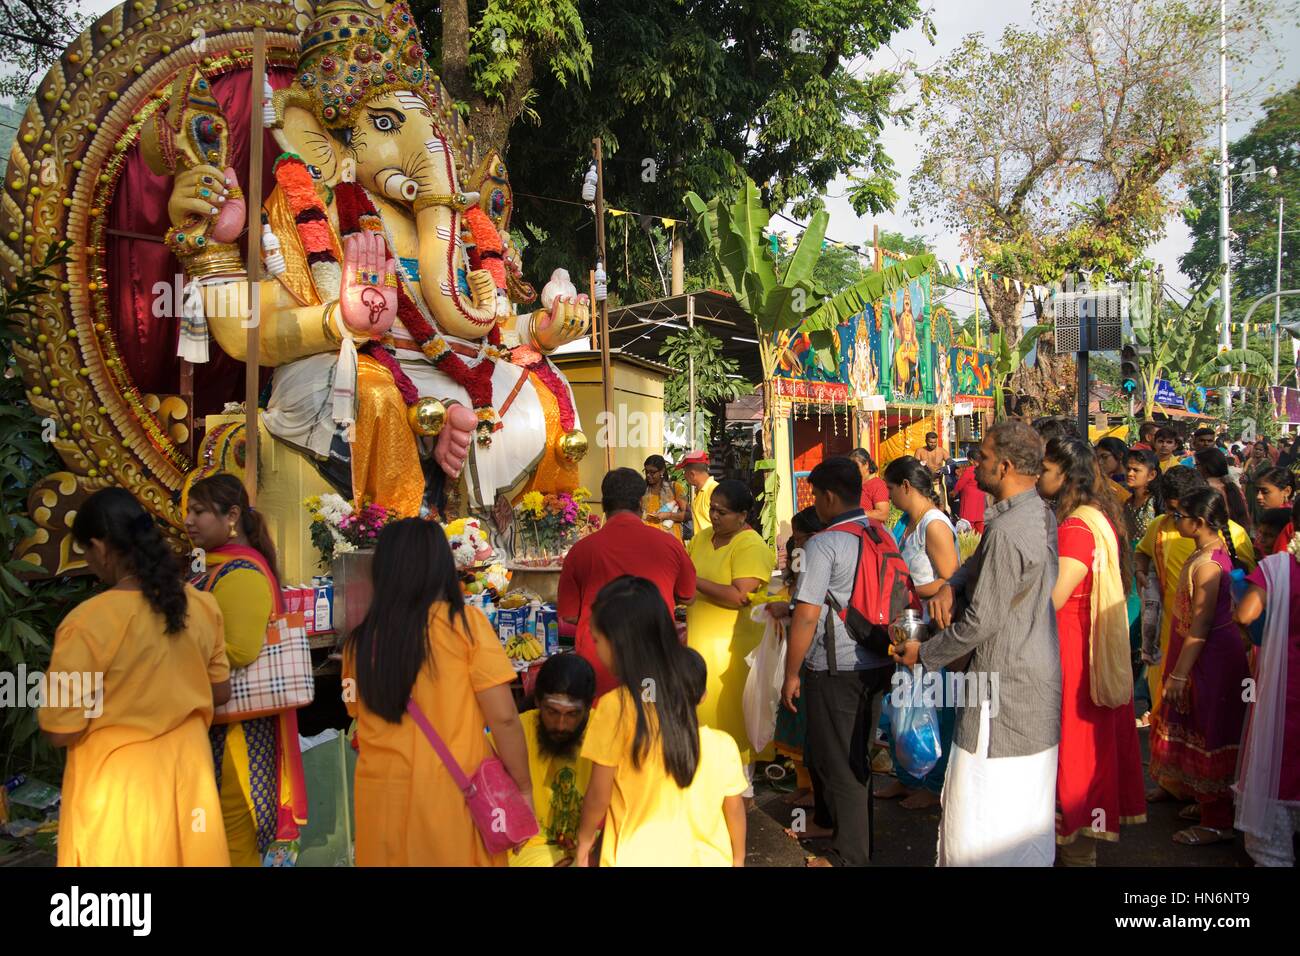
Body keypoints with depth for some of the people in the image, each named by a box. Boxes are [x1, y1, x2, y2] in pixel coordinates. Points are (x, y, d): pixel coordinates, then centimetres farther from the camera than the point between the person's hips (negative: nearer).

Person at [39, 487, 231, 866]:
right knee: (188, 854, 19)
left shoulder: (88, 622, -20)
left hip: (117, 781, -4)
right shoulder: (202, 605, -5)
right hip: (187, 767, 4)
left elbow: (60, 731, -15)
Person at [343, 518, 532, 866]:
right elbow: (503, 718, -12)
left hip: (383, 797, 3)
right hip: (454, 793, -2)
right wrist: (523, 788, -3)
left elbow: (361, 718, 10)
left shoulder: (359, 640, -2)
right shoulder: (465, 623, -11)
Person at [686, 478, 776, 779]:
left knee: (733, 712, 3)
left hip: (734, 645, -6)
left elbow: (740, 596, -24)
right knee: (705, 709, 12)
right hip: (701, 640, 6)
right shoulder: (702, 538, 8)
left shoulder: (751, 546, -14)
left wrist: (695, 581, -20)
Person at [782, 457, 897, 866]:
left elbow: (806, 618, -18)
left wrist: (791, 675, -9)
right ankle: (832, 820, 37)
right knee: (856, 755, 20)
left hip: (836, 670, -8)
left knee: (836, 761, 5)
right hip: (878, 662, 8)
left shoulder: (824, 545, -17)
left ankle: (849, 855, 15)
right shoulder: (884, 535, 6)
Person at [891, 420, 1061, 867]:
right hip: (1038, 677, 10)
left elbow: (982, 622, -22)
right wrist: (950, 585, -4)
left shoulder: (1007, 531, -25)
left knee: (981, 815, -1)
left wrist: (924, 654, -8)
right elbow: (979, 564, 17)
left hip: (1004, 687, -10)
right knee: (1027, 807, 21)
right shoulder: (1041, 514, 6)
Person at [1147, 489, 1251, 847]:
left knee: (1209, 736, 1)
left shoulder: (1206, 564, -25)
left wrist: (1178, 675, -20)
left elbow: (1199, 628, -24)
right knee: (1203, 734, 21)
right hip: (1212, 652, 10)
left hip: (1210, 657, -10)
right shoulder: (1215, 547, 5)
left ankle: (1217, 822, 13)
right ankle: (1206, 803, 37)